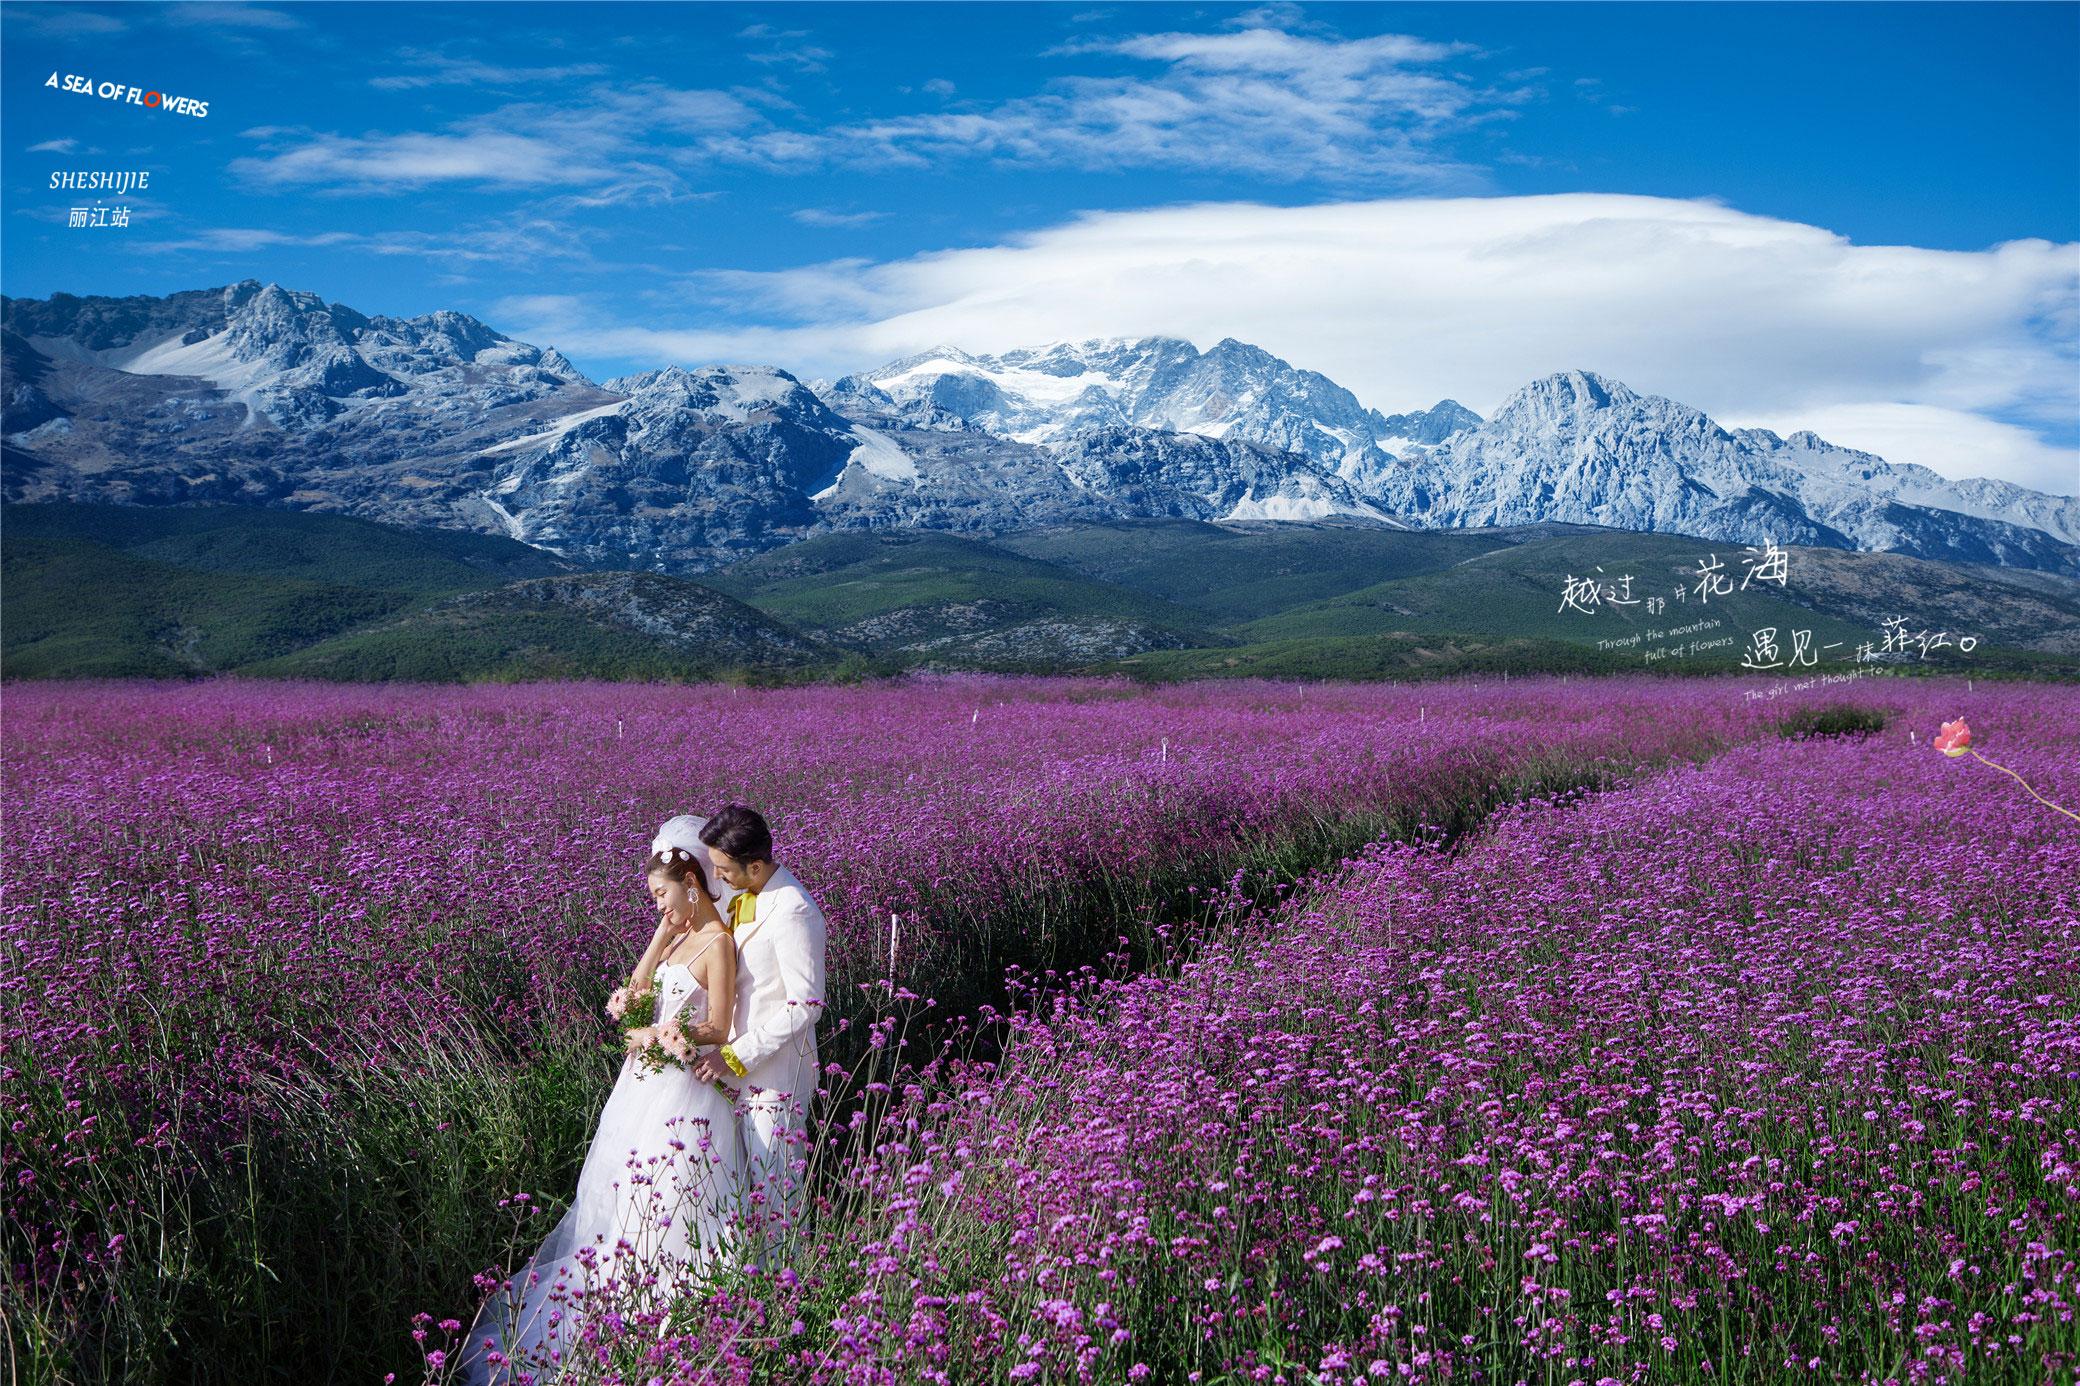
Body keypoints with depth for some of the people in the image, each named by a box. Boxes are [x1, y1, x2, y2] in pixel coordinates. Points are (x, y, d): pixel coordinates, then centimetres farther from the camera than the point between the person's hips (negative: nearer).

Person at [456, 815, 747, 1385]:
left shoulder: (718, 943, -15)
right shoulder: (681, 935, 11)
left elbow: (717, 1029, -18)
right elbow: (637, 985, 9)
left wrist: (656, 1035, -15)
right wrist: (664, 929, 4)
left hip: (684, 1089, -9)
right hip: (647, 1082, 9)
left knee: (662, 1205, -3)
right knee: (623, 1192, 14)